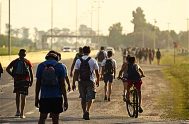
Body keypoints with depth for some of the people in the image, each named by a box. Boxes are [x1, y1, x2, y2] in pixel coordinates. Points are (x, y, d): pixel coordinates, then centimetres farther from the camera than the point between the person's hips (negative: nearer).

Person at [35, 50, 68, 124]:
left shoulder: (41, 66, 3)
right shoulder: (60, 66, -2)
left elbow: (38, 83, 4)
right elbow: (62, 84, -4)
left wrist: (36, 98, 12)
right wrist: (65, 100, -1)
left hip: (44, 96, 1)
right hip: (56, 97, -1)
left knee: (42, 118, 9)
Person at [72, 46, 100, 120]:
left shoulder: (78, 61, -1)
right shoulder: (93, 61, -4)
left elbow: (76, 73, -3)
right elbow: (97, 72, 3)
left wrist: (73, 83, 1)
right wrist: (97, 80, 19)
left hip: (81, 81, 2)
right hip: (90, 81, -2)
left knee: (83, 98, 14)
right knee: (90, 97, 2)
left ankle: (84, 112, 20)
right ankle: (87, 111, -19)